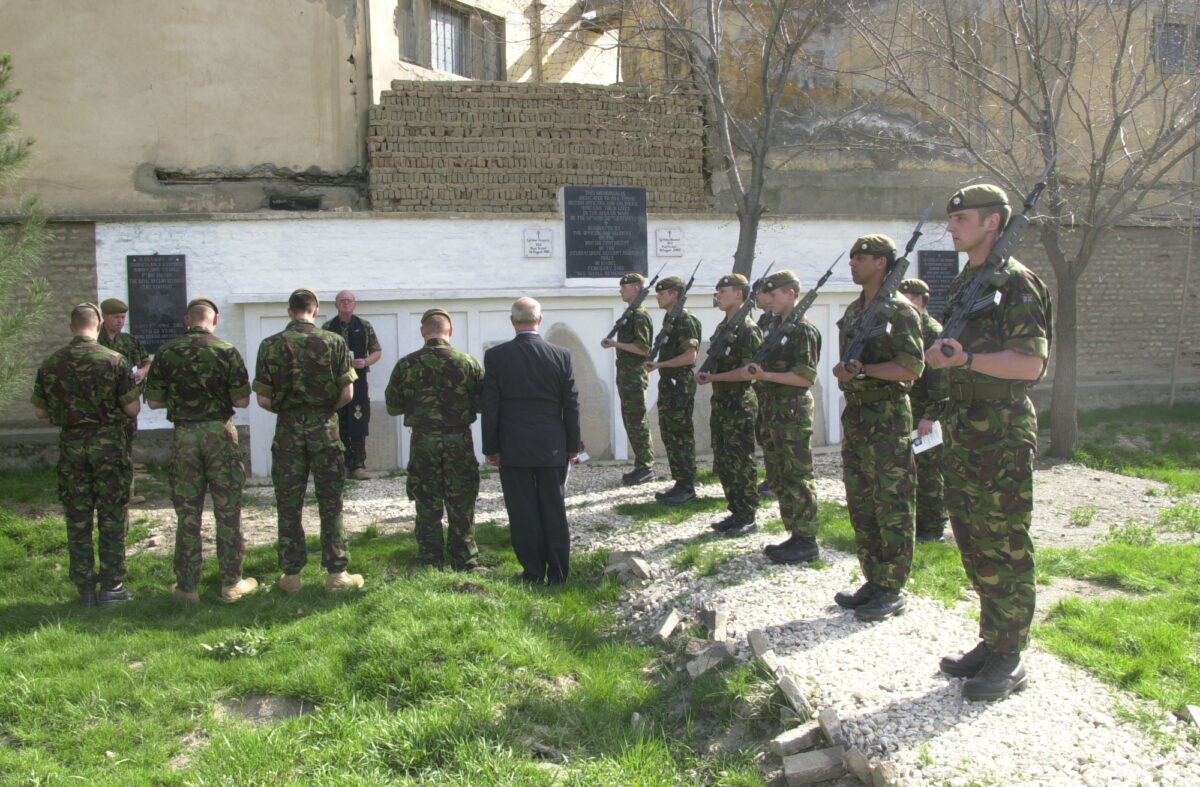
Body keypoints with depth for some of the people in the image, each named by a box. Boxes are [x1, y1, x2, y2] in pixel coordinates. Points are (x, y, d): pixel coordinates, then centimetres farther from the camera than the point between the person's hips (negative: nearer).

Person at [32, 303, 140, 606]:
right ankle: (111, 586, 9)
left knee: (77, 519, 10)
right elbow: (133, 409, -10)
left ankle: (85, 588, 14)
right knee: (111, 517, 6)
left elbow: (39, 410, 8)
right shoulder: (114, 360, -10)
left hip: (70, 442, 3)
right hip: (108, 441, -3)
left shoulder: (51, 364, 1)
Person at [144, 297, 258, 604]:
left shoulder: (166, 352, 0)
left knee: (187, 514, 9)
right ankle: (231, 583, 10)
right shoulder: (227, 351, -7)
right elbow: (242, 400, -6)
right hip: (220, 433, -2)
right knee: (228, 511, 6)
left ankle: (187, 585, 15)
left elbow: (153, 401, 4)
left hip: (184, 434, 2)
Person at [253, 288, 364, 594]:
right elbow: (347, 393, -6)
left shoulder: (270, 345, -2)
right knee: (330, 503, 6)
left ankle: (291, 575, 14)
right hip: (324, 427, 0)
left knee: (289, 505, 9)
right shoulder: (333, 341, -4)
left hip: (288, 428, 1)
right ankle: (336, 573, 10)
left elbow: (263, 399, -3)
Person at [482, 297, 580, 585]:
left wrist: (491, 448, 4)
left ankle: (533, 572, 13)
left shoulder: (495, 356, -6)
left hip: (513, 449, -1)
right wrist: (572, 445, 10)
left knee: (523, 513, 6)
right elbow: (571, 405, 1)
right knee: (554, 510, 9)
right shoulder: (561, 356, -3)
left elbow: (490, 407, -4)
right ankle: (558, 573, 15)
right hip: (552, 447, 2)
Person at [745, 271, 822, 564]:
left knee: (798, 478, -4)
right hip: (772, 412, 9)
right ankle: (795, 535, 22)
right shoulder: (776, 328, 15)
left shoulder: (804, 330, -12)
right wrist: (757, 370, 5)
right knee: (778, 478, 13)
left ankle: (807, 542, 4)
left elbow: (806, 377, -18)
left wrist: (765, 375, -21)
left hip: (793, 411, -9)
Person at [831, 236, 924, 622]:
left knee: (892, 508, -2)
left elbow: (911, 368, -16)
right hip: (854, 415, 9)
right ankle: (873, 581, 23)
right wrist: (844, 370, 3)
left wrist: (863, 369, -15)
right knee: (860, 505, 12)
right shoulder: (853, 311, 16)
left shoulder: (899, 311, -9)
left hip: (888, 418, -9)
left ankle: (892, 590, 6)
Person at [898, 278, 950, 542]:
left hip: (926, 416, -9)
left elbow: (939, 378, -17)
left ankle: (933, 529, 5)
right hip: (904, 414, 9)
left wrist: (930, 415, -21)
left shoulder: (933, 332, -11)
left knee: (928, 472, -3)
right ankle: (917, 522, 23)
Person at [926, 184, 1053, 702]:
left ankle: (1009, 659, 9)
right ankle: (991, 640, 27)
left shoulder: (1015, 282, -11)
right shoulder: (962, 283, 16)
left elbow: (1032, 363, -19)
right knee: (973, 543, 14)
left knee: (1004, 547, -2)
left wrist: (967, 358, -28)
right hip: (961, 429, 9)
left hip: (1001, 432, -9)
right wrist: (941, 355, 7)